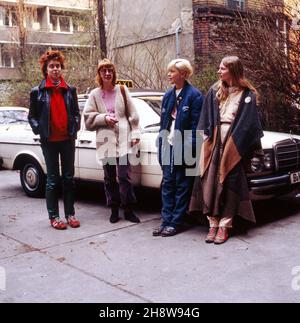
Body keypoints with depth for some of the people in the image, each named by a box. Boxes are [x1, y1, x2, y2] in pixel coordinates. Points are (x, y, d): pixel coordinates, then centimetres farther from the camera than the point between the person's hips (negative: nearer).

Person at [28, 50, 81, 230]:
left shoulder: (70, 90, 7)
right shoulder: (38, 92, 1)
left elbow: (76, 112, 15)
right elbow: (32, 116, 5)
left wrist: (75, 127, 1)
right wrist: (40, 130, -7)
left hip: (68, 139, 2)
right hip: (49, 141, -2)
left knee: (69, 178, 8)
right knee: (53, 179, 4)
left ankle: (70, 214, 18)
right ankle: (54, 216, 12)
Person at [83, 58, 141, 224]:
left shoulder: (122, 90, 6)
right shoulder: (94, 94, 6)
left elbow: (132, 114, 6)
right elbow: (88, 117, 6)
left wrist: (135, 134, 0)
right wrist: (104, 118, -9)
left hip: (123, 139, -1)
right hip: (105, 141, 2)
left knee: (124, 176, -7)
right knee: (110, 178, 8)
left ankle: (128, 210, 5)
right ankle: (114, 209, 20)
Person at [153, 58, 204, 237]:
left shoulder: (194, 95, -8)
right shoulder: (168, 95, 12)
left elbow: (196, 125, -12)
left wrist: (190, 149, -17)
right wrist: (162, 145, 10)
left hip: (184, 147, -6)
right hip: (168, 145, 6)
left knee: (182, 186, 3)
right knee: (167, 184, 8)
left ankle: (175, 222, 11)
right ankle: (166, 221, 16)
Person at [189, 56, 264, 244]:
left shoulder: (247, 94, 1)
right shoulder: (215, 91, 13)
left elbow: (249, 123, -4)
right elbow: (206, 119, 9)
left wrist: (254, 149, -10)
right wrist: (206, 139, -2)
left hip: (235, 144, -3)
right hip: (214, 142, 4)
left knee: (230, 184, -1)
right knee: (210, 183, -1)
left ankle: (224, 226, 5)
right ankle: (213, 225, 6)